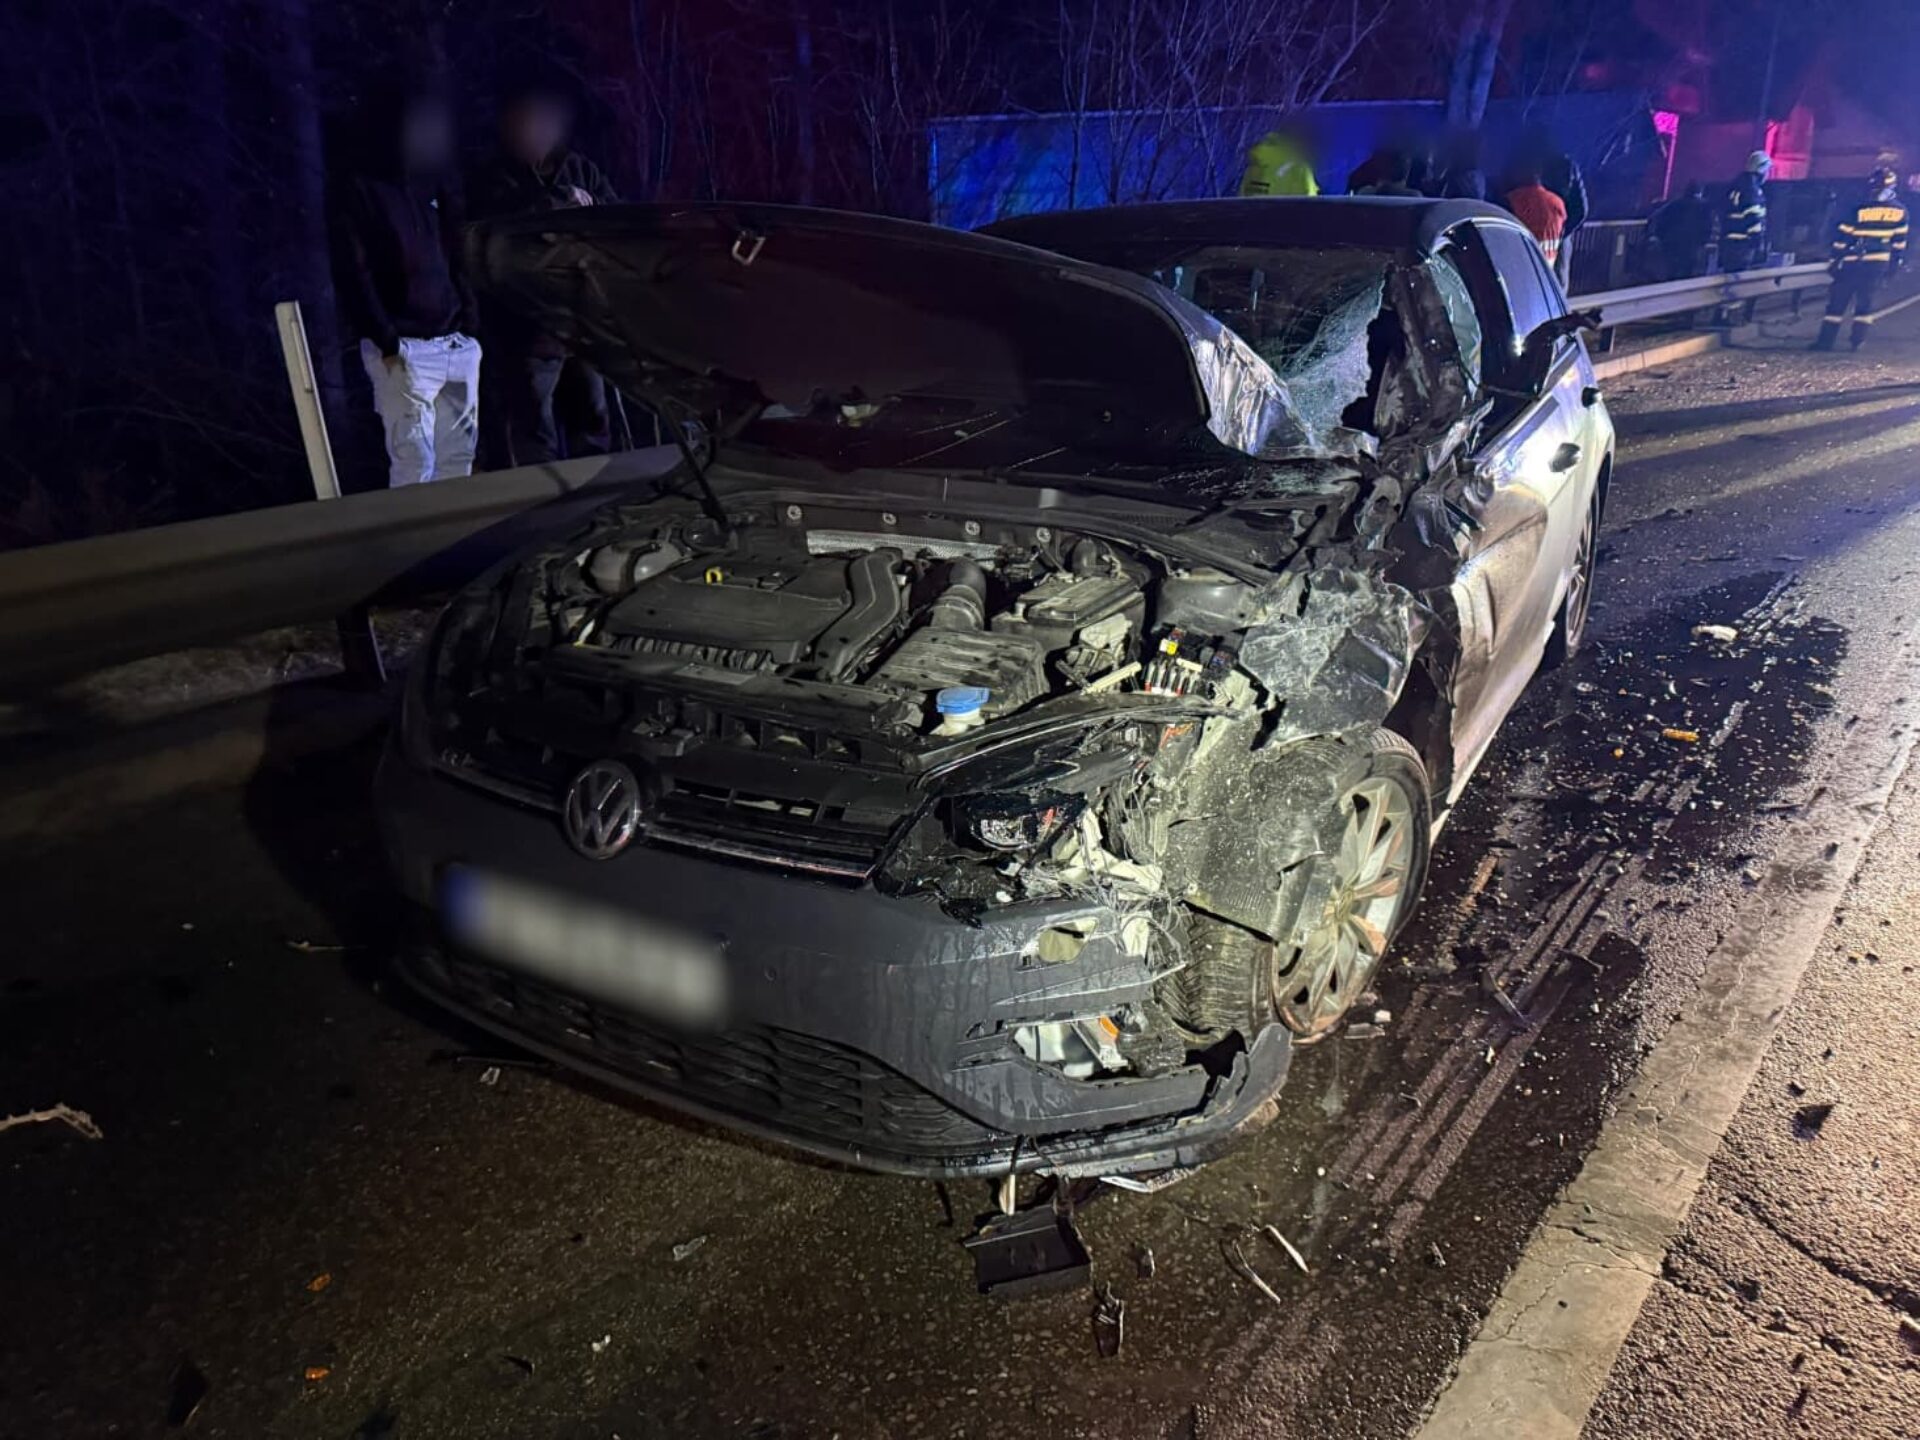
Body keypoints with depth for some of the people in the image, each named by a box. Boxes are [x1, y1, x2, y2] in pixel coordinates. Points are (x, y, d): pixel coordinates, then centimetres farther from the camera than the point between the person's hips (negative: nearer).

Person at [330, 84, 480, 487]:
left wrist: (470, 322, 5)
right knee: (415, 460, -11)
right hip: (403, 348, -6)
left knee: (459, 455, 6)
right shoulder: (359, 191, -2)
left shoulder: (435, 185, 16)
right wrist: (386, 341, -14)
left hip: (457, 343, 6)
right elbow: (353, 274, -8)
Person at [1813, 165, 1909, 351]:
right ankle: (1858, 341, 7)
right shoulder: (1899, 211, 2)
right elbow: (1900, 240, 7)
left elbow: (1843, 236, -7)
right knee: (1865, 303, 13)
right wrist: (1895, 262, 17)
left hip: (1853, 263, -4)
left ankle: (1826, 341, 3)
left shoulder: (1859, 210, -12)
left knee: (1837, 302, 3)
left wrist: (1835, 260, 3)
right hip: (1879, 264, 4)